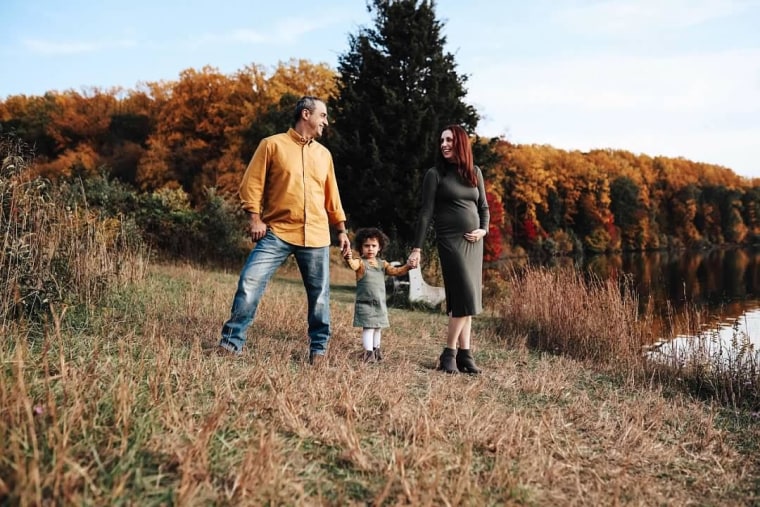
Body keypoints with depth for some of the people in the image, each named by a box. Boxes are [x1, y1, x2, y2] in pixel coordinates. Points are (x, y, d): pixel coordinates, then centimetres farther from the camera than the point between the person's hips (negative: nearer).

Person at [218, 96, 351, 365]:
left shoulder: (324, 154, 16)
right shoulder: (273, 144, 2)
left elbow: (332, 196, 20)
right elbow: (252, 183, -1)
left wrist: (341, 230, 18)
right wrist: (255, 218, -10)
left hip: (316, 236, 4)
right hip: (277, 232, -4)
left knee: (319, 295, 6)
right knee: (250, 283, -13)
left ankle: (318, 348, 21)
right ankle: (231, 343, -4)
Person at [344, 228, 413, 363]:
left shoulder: (382, 264, 9)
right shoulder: (361, 263, -9)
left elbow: (396, 271, 6)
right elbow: (353, 265, -30)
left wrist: (407, 266, -13)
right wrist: (349, 260, -54)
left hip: (380, 303, 6)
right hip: (365, 303, -5)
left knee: (378, 327, 15)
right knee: (368, 327, -10)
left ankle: (376, 350, 29)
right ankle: (368, 352, -8)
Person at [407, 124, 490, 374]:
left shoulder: (475, 172, 12)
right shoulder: (435, 174, -1)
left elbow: (483, 207, 18)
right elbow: (426, 212, -5)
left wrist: (483, 230, -2)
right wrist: (417, 248, -10)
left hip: (473, 241, 5)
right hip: (450, 240, -5)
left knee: (468, 298, 4)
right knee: (465, 296, -14)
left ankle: (464, 355, 7)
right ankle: (449, 354, -5)